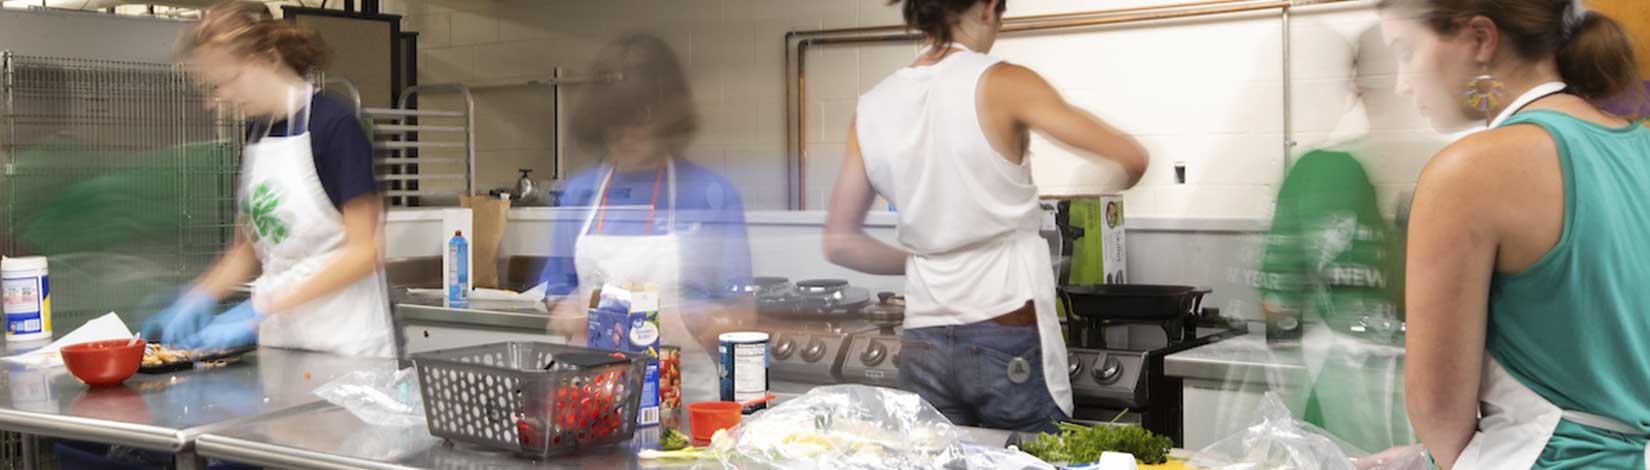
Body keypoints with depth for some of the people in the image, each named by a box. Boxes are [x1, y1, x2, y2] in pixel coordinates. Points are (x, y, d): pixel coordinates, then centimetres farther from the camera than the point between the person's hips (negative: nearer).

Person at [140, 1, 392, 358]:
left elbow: (365, 252, -16)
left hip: (344, 342, -6)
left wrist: (262, 309, -19)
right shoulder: (257, 132, 10)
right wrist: (200, 298, -1)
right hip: (279, 341, 6)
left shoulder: (334, 125, -11)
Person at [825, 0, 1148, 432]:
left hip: (923, 349, 5)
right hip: (1009, 343, -4)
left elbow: (839, 242, 11)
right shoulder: (1000, 84, -9)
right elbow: (1130, 160, -8)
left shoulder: (872, 109, 5)